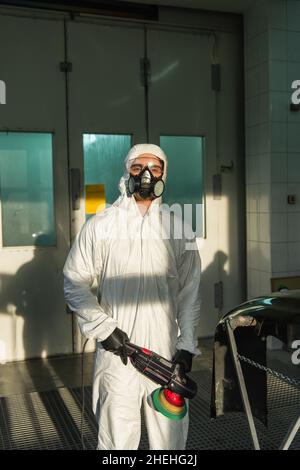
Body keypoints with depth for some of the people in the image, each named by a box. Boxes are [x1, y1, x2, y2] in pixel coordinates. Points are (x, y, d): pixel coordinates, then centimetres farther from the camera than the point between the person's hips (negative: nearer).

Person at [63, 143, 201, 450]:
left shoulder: (177, 229, 7)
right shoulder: (100, 226, 1)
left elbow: (189, 291, 8)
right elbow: (74, 282, 1)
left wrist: (187, 345, 2)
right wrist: (103, 327, -9)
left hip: (167, 351, 2)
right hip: (116, 351, -2)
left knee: (171, 435, 11)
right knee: (118, 438, 6)